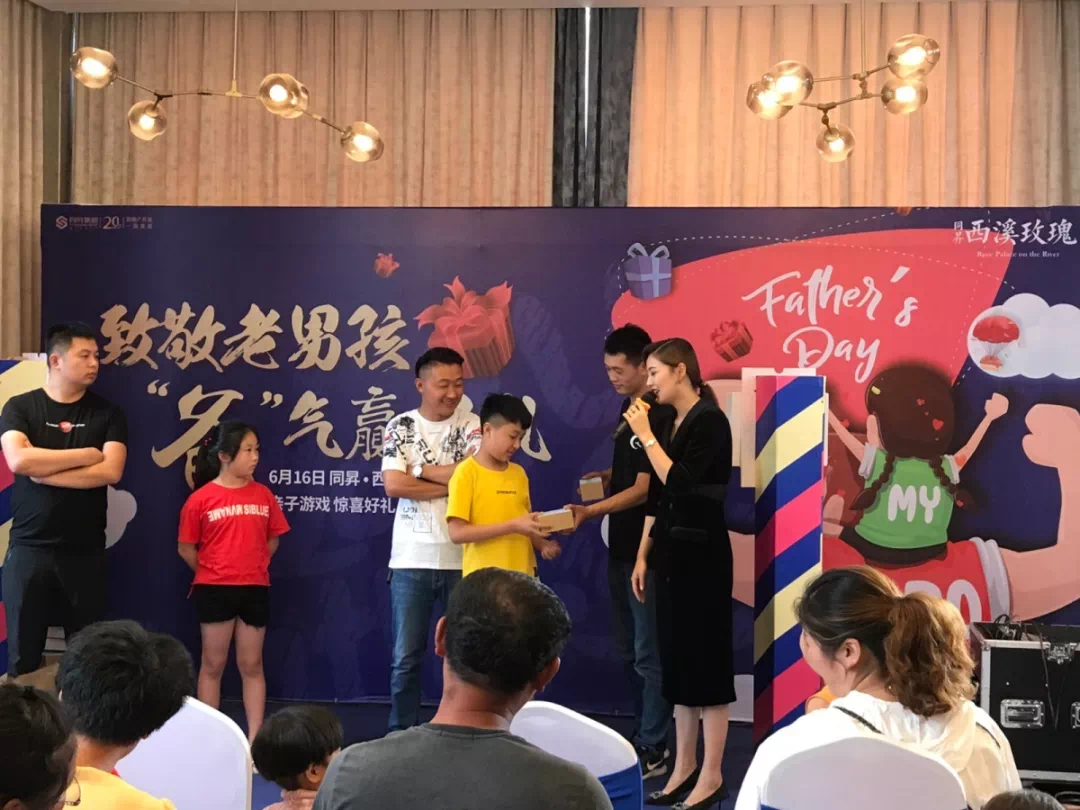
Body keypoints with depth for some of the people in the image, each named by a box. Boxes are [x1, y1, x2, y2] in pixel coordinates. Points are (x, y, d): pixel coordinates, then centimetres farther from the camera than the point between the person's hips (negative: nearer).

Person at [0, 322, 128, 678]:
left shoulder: (107, 413, 5)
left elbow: (111, 472, -10)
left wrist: (44, 472, -12)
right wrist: (87, 454, -10)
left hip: (85, 552, 1)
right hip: (29, 549, -1)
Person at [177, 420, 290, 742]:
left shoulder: (263, 495, 2)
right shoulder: (201, 499, -8)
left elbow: (272, 540, 11)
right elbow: (186, 548, -1)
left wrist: (254, 568, 5)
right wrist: (213, 573, 5)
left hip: (255, 589, 3)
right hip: (215, 590, -3)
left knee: (251, 666, 8)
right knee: (213, 665, 6)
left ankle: (255, 737, 11)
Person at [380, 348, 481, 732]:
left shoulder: (471, 424, 2)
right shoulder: (401, 426, 2)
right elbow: (393, 485, -10)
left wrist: (420, 469, -8)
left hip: (462, 559, 0)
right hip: (411, 559, 0)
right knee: (406, 658, 5)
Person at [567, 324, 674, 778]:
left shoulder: (660, 417, -17)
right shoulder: (628, 408, 11)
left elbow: (644, 488, -21)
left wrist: (590, 512, -29)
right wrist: (606, 476, 7)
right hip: (622, 546, 9)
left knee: (649, 653, -4)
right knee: (627, 650, 15)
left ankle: (653, 750, 3)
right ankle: (643, 735, 26)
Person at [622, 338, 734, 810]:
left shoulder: (709, 421, -12)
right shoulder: (673, 424, 12)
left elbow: (680, 484, -21)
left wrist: (646, 436, -15)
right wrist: (643, 556, 13)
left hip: (702, 553, -8)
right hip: (671, 553, 8)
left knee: (705, 658, -4)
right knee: (677, 658, 11)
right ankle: (684, 767, 19)